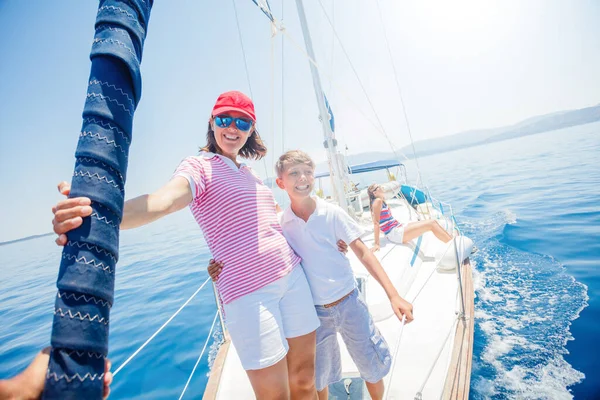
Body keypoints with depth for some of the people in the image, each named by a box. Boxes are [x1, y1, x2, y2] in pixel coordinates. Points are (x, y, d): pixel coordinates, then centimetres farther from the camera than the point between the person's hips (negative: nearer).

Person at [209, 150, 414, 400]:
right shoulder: (279, 225, -9)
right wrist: (223, 269, -18)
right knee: (319, 379, 19)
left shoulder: (332, 213, -12)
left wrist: (393, 295, -14)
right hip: (313, 311, 1)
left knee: (373, 368, 17)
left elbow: (363, 253, -9)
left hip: (348, 303, 0)